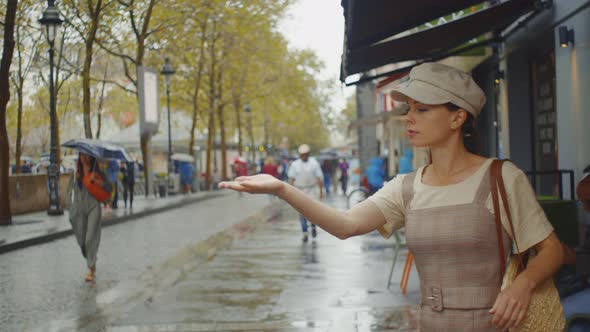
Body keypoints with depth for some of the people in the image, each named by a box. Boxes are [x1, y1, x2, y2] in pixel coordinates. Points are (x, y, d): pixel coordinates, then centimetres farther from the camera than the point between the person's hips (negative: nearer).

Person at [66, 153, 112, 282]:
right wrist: (69, 206, 3)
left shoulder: (97, 173, 4)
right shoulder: (75, 173, 10)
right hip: (78, 208, 3)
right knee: (81, 239, 7)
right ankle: (91, 264, 30)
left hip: (93, 207, -3)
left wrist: (96, 181, -15)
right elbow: (70, 189, 12)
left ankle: (91, 269, -8)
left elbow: (109, 187, 0)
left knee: (91, 238, -10)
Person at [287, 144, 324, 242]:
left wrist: (321, 191, -1)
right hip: (299, 191, 1)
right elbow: (291, 179, 2)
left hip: (311, 191, -1)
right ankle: (305, 233, 7)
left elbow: (319, 178, 3)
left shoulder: (314, 163, 2)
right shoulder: (295, 164, 3)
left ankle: (313, 226, 22)